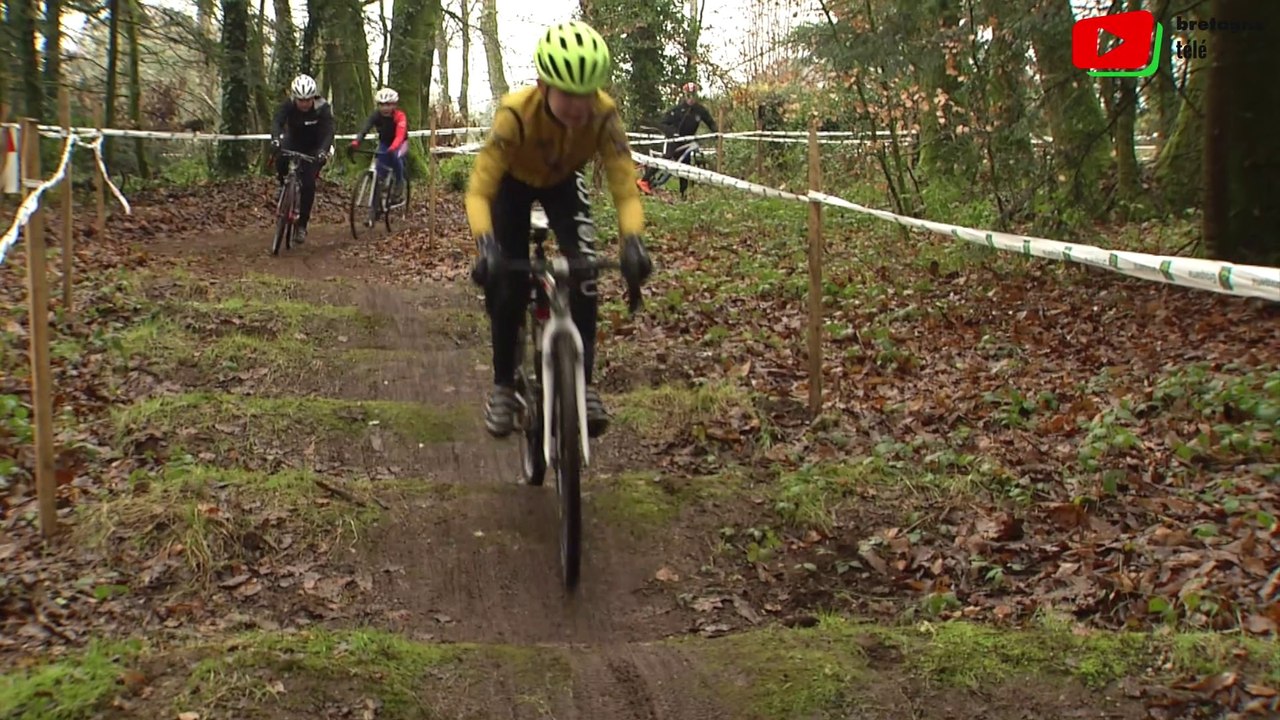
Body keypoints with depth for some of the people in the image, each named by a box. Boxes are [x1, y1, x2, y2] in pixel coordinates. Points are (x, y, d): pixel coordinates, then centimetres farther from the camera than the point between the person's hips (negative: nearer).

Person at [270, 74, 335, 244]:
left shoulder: (323, 108, -26)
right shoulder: (288, 105, -21)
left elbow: (328, 132, -35)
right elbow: (277, 122, -34)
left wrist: (323, 151, -54)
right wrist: (276, 138, -56)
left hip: (314, 148, -2)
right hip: (294, 142, 2)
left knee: (308, 183, -17)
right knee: (281, 159, -30)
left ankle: (302, 224, -8)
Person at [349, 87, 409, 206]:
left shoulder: (399, 116, -31)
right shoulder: (376, 115, -22)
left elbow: (400, 135, -46)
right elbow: (365, 129, -36)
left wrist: (392, 148, -65)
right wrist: (355, 143, -55)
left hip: (400, 143, -3)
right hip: (384, 142, 3)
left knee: (395, 157, -34)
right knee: (380, 171, -12)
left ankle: (399, 188, -17)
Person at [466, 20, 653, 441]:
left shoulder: (603, 115, -34)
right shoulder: (516, 113, -40)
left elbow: (625, 188, -33)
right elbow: (479, 190, -41)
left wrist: (633, 243, -51)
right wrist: (486, 246, -57)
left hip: (564, 183, 2)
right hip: (514, 184, -1)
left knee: (584, 272, -20)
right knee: (508, 284, -11)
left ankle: (583, 382, -10)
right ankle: (503, 386, 9)